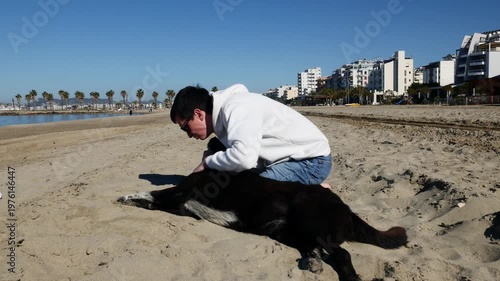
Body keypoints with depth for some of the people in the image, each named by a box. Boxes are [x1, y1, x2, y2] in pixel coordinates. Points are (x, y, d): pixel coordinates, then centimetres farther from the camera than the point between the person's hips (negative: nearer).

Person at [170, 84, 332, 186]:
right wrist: (214, 158, -10)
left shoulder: (235, 107, -22)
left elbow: (244, 157, -37)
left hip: (312, 160, -10)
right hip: (296, 157, 10)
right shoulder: (224, 111, 8)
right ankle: (311, 186, 13)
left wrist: (208, 162, -19)